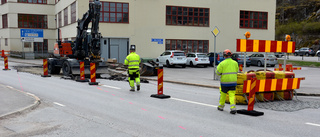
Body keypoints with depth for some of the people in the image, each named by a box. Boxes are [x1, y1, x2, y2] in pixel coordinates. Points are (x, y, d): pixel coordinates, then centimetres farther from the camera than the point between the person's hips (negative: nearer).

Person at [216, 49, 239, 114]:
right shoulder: (235, 63, 2)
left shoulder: (222, 63, -11)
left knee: (223, 94, 15)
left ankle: (221, 106, 28)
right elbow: (236, 71, 15)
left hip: (224, 81, -2)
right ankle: (233, 108, -14)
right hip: (233, 82, 2)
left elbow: (218, 72, -7)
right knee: (232, 95, 1)